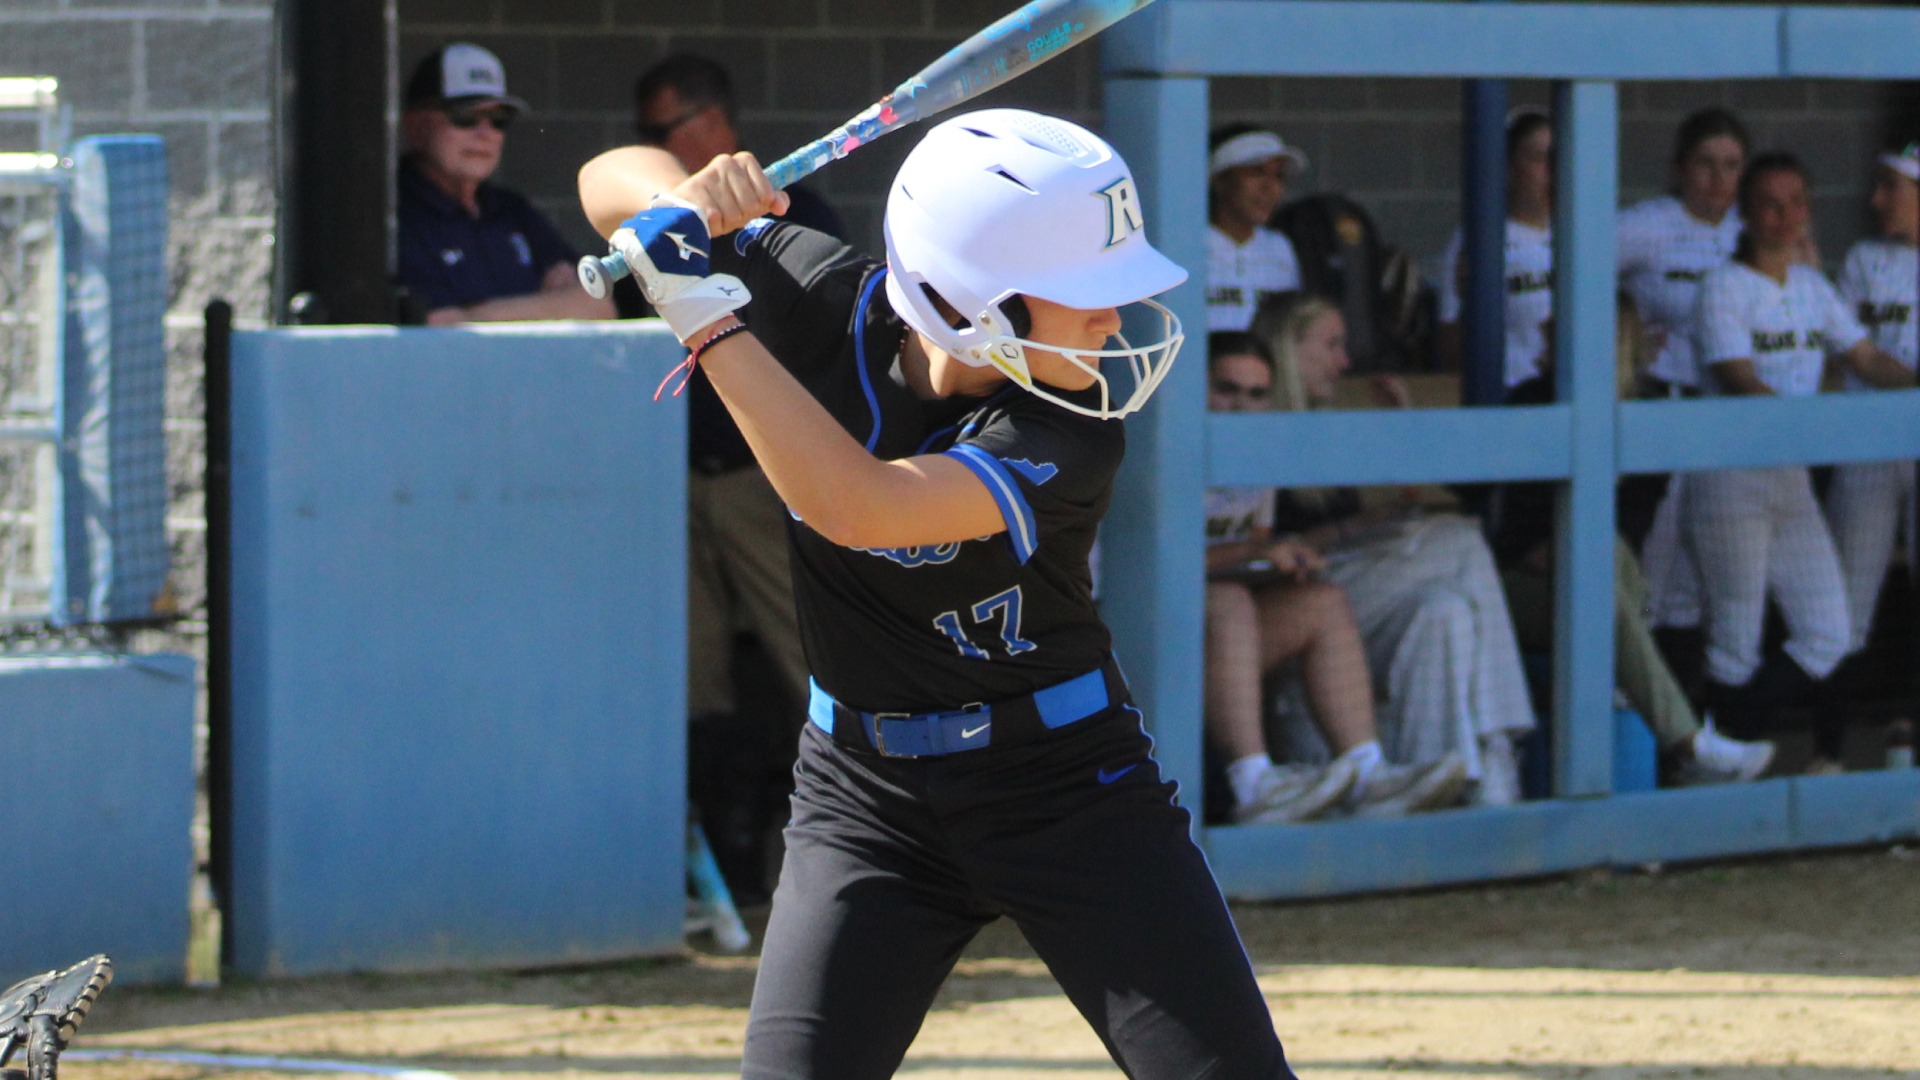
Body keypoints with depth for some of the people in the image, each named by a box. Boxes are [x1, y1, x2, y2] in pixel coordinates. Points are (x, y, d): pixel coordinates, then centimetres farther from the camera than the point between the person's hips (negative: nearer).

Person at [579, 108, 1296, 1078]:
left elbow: (859, 507, -37)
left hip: (1068, 783, -2)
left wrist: (710, 321, -35)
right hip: (867, 793, 2)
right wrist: (685, 204, -27)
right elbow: (614, 180, -3)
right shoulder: (829, 304, -12)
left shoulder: (1073, 436, -23)